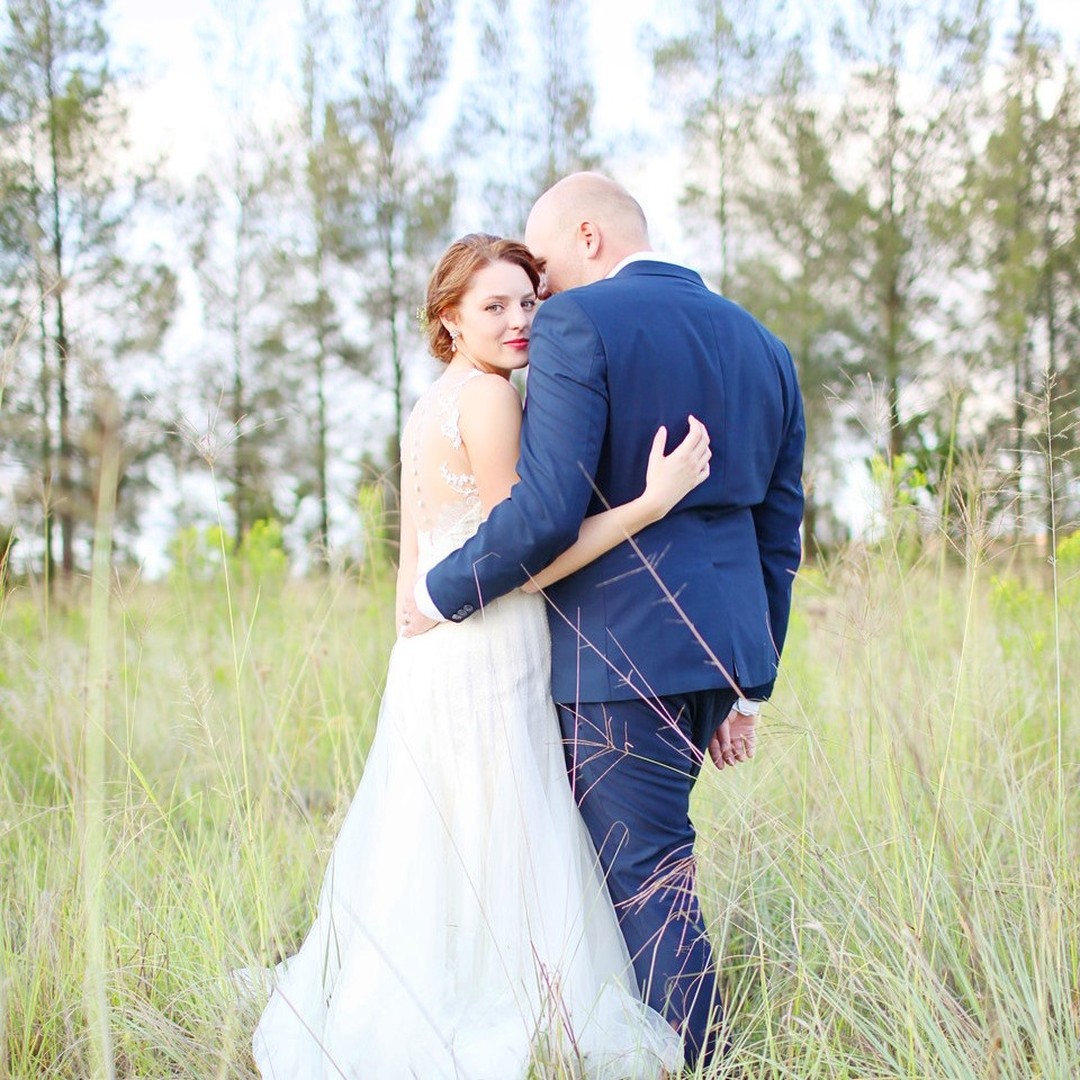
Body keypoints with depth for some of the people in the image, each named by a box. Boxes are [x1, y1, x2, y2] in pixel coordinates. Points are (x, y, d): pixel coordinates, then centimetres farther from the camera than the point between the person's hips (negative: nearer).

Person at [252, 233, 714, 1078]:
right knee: (502, 874, -4)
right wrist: (653, 500, -21)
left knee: (426, 869, 15)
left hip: (427, 657, 9)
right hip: (488, 661, -9)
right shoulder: (488, 398, -12)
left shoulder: (428, 407, 16)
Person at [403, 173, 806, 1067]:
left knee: (647, 874, 1)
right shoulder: (763, 346, 13)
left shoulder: (578, 326, -10)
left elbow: (545, 511, -20)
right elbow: (779, 538, 15)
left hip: (621, 654, -8)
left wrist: (444, 592, -5)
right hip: (723, 646, 8)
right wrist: (748, 686, 21)